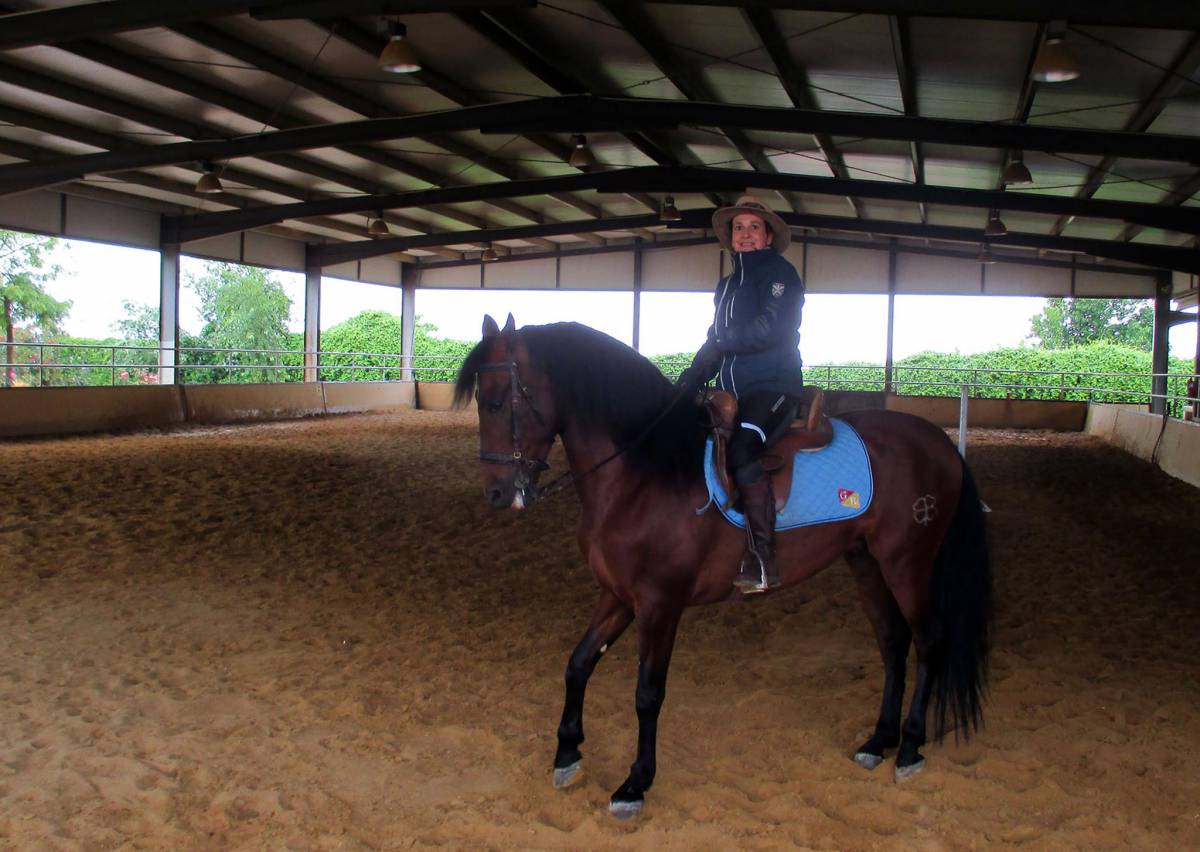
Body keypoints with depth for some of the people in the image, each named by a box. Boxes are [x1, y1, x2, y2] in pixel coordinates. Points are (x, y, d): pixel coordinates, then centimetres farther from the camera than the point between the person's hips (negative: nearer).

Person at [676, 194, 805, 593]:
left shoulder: (779, 272, 0)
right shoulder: (727, 284, 22)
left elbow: (770, 327, -16)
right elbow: (715, 343, 21)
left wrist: (722, 343, -12)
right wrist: (688, 382, 7)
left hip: (774, 386, -9)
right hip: (733, 392, 9)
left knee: (742, 449, -33)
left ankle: (763, 563, -31)